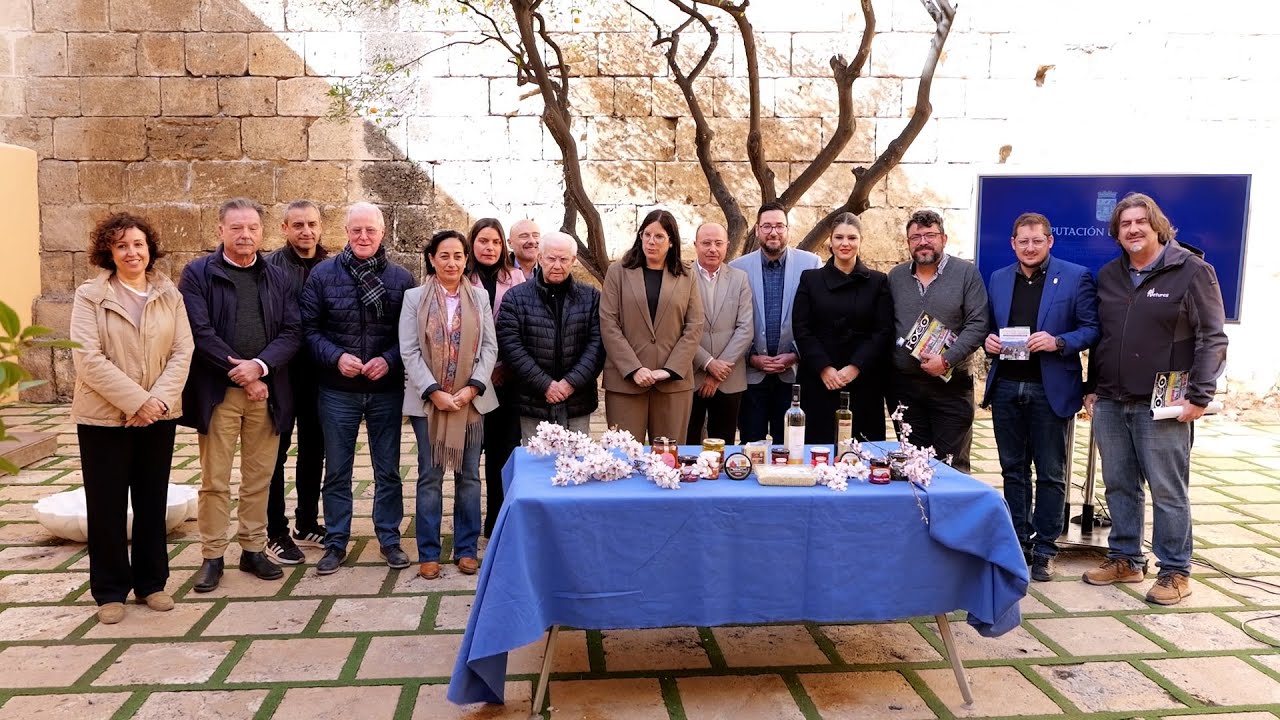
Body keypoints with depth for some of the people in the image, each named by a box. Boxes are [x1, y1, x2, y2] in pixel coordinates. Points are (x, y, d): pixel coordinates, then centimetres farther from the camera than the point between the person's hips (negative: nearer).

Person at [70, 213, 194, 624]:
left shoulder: (169, 295, 5)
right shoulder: (90, 296, -4)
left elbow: (182, 351, -1)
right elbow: (88, 358, -12)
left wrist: (161, 399, -15)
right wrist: (136, 401, -18)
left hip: (159, 415, 3)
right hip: (105, 416, -2)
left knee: (153, 502, 10)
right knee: (107, 505, 4)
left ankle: (151, 582, 23)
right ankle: (111, 591, 16)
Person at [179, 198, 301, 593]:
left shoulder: (279, 278, 10)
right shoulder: (197, 273, 1)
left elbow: (291, 333, 2)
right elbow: (200, 332, -9)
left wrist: (260, 366, -14)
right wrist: (241, 375, -12)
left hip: (266, 391, 3)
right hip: (217, 392, -3)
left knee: (259, 479, 9)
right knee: (215, 481, 3)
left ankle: (253, 550, 20)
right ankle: (212, 557, 13)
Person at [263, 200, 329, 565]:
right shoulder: (270, 267, -8)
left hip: (318, 373, 4)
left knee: (314, 449, 15)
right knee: (276, 450, 6)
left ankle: (308, 524, 30)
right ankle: (276, 534, 16)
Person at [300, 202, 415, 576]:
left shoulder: (401, 278, -1)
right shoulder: (322, 275, -1)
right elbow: (309, 329, -2)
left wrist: (389, 360, -15)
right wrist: (336, 357, -16)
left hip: (387, 389, 0)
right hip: (338, 390, 0)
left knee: (388, 469, 10)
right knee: (336, 470, 9)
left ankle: (389, 538, 23)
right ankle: (336, 542, 22)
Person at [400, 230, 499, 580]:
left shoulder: (479, 296, 7)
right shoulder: (415, 297, 2)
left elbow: (490, 347, 3)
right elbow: (409, 351, -3)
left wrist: (473, 388, -9)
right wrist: (434, 392, -13)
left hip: (472, 399, 2)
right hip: (428, 400, -1)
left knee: (469, 476, 7)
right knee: (430, 477, 3)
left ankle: (466, 548, 18)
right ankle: (428, 553, 13)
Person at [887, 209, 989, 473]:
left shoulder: (966, 273, -1)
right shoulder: (895, 276, 10)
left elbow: (977, 325, -7)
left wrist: (946, 360, -17)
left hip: (951, 385, -3)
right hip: (905, 386, 3)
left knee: (953, 466, 2)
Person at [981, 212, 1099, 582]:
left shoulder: (1076, 277, -2)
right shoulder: (998, 279, 10)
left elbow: (1092, 328, -4)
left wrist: (1059, 342, -20)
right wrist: (988, 340, -5)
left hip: (1050, 389, -4)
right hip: (1005, 388, 4)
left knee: (1050, 474, 5)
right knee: (1013, 470, 12)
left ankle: (1044, 549, 15)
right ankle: (1019, 541, 23)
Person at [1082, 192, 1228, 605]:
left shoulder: (1192, 271, -4)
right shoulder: (1108, 276, 12)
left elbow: (1212, 338, -7)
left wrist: (1199, 396, -13)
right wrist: (1092, 388, 13)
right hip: (1109, 403, 5)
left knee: (1168, 491, 1)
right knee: (1119, 486, 12)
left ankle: (1175, 571, 12)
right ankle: (1125, 559, 24)